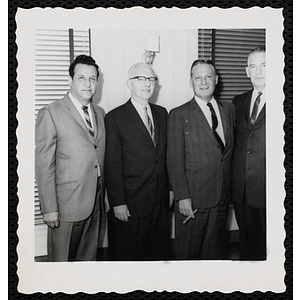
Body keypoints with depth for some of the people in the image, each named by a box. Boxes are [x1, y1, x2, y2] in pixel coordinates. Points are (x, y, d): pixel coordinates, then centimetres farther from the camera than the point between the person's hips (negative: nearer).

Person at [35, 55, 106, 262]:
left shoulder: (100, 113, 12)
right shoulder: (51, 114, -8)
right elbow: (44, 165, -10)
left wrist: (104, 197, 9)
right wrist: (49, 208, -13)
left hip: (95, 204, 6)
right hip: (67, 205, -5)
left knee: (89, 258, 16)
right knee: (63, 260, 7)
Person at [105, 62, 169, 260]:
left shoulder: (162, 113, 11)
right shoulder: (115, 118, -6)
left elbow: (166, 155, 13)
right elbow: (113, 165, -10)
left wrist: (170, 190, 10)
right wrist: (118, 203, -13)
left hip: (160, 203, 5)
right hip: (130, 205, -5)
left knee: (158, 252, 14)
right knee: (127, 255, 7)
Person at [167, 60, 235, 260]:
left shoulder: (229, 110, 10)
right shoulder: (179, 115, -5)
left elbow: (230, 150, 13)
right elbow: (175, 160, -9)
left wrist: (229, 191, 7)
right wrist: (182, 197, -15)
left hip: (222, 197, 4)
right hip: (193, 198, -4)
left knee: (214, 251, 16)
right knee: (188, 252, 7)